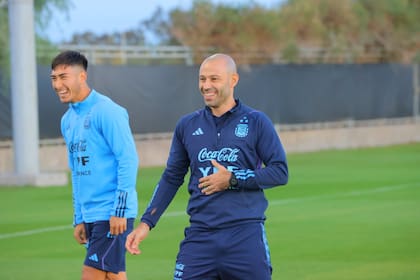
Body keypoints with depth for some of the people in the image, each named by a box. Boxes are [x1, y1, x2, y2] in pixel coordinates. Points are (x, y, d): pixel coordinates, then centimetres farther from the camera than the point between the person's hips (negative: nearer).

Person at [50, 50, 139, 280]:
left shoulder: (106, 112, -11)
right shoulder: (68, 120, 15)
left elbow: (128, 159, -15)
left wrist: (119, 210, -18)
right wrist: (79, 219, 19)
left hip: (112, 215, -8)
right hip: (90, 215, 8)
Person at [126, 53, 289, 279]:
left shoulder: (256, 122, 1)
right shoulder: (187, 125, 11)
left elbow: (280, 172, -2)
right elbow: (171, 178, 17)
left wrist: (232, 179, -11)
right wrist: (146, 223, 10)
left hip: (246, 235, -2)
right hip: (200, 234, 3)